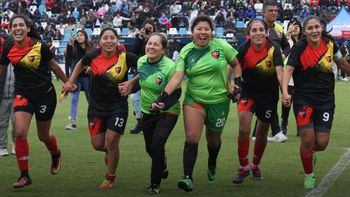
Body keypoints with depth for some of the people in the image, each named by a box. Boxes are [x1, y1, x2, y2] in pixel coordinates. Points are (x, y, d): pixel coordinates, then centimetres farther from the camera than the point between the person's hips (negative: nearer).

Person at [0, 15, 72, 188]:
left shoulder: (40, 46, -17)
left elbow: (53, 66, -1)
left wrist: (67, 82, 10)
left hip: (45, 94, -2)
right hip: (23, 94, 2)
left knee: (43, 136, 11)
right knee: (20, 133, -15)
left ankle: (56, 155, 48)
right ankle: (24, 175, -1)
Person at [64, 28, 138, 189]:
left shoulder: (126, 57, -17)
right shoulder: (92, 56, -10)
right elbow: (81, 64, 13)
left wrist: (132, 82, -14)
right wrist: (71, 81, 8)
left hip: (118, 107, -2)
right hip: (96, 107, 3)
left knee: (111, 142, -5)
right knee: (97, 145, 6)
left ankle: (110, 177, 19)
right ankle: (109, 152, 44)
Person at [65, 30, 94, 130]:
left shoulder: (91, 48, -2)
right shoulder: (74, 47, -2)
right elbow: (69, 58, -16)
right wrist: (69, 45, -25)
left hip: (87, 76, 0)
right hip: (76, 76, 0)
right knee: (74, 99, -4)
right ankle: (73, 122, -4)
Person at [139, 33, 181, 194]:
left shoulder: (170, 67, -24)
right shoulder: (141, 62, -7)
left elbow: (176, 93, -20)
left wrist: (164, 104, -35)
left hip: (167, 112, -6)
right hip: (147, 111, 6)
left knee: (157, 143, -24)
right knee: (150, 147, 16)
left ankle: (155, 183, -6)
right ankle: (162, 168, 50)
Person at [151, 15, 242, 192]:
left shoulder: (221, 46, -8)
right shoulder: (186, 52, -6)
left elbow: (236, 65, 7)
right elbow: (177, 77, -14)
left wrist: (237, 85, -4)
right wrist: (163, 97, -26)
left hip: (219, 100, 0)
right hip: (194, 99, 0)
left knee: (214, 139, 16)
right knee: (191, 137, -15)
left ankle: (212, 167, 46)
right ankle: (188, 178, -15)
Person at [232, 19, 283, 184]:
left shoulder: (273, 49, -19)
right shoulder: (244, 49, -15)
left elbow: (279, 71, -30)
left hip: (269, 95, 0)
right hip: (248, 92, 0)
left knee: (262, 133, 13)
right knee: (244, 128, -20)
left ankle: (255, 165, 39)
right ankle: (244, 167, -2)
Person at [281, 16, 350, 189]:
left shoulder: (329, 43, -1)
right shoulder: (299, 47, -13)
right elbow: (288, 70, -23)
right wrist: (285, 92, -38)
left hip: (326, 100, 3)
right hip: (304, 99, -3)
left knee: (321, 143, -1)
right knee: (307, 139, -7)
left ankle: (310, 153, 37)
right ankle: (309, 175, 19)